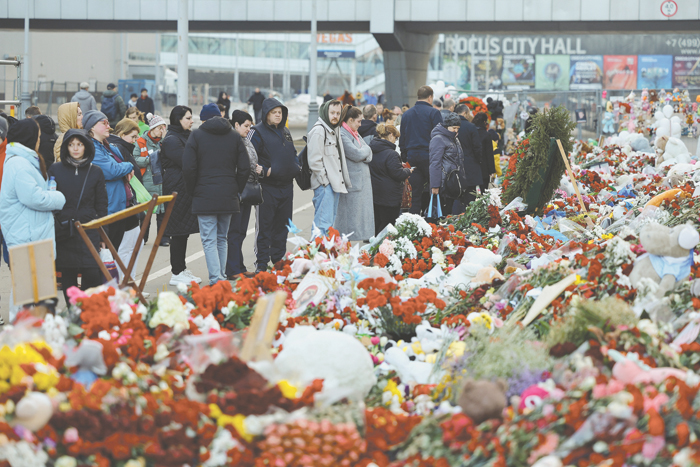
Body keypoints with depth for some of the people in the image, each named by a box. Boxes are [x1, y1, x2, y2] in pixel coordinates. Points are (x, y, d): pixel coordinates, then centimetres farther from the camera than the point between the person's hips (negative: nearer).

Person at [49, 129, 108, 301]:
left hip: (88, 230, 0)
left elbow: (101, 205, 10)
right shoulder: (55, 169, 5)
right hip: (62, 231, 1)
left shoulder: (95, 172, 7)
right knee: (68, 276, 4)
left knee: (92, 275, -10)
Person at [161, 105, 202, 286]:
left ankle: (182, 269, 20)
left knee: (184, 231, 13)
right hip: (177, 190, -9)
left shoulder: (187, 136, 17)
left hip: (187, 189, 9)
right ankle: (177, 273, 0)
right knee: (179, 232, -5)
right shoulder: (171, 140, -14)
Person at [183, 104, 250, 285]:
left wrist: (193, 191, 5)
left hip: (204, 196, -4)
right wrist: (236, 189, 15)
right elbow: (244, 167, 6)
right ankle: (222, 276, 20)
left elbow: (188, 168, -7)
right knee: (222, 238, 17)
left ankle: (215, 278, -14)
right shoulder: (234, 136, 9)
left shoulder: (196, 135, -2)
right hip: (228, 197, 4)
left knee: (209, 240, -4)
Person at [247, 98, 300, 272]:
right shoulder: (257, 132, -6)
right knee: (264, 226, -4)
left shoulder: (285, 132, 17)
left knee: (282, 225, 12)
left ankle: (279, 260, 21)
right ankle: (261, 263, 0)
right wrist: (265, 171, -19)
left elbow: (293, 154, 27)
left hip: (286, 185, 7)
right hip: (267, 187, -7)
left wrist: (296, 167, 9)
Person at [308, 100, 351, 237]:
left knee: (331, 221, 14)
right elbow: (314, 160, -17)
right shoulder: (318, 131, -12)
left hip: (336, 183, 10)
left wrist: (342, 181, 18)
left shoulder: (336, 130, 19)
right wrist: (324, 180, -16)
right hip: (324, 185, -10)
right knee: (324, 222, -14)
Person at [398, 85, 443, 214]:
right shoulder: (433, 113, -6)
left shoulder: (406, 114, 11)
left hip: (412, 156, 5)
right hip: (428, 155, -5)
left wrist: (404, 158, 17)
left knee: (415, 193, 6)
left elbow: (402, 138, 14)